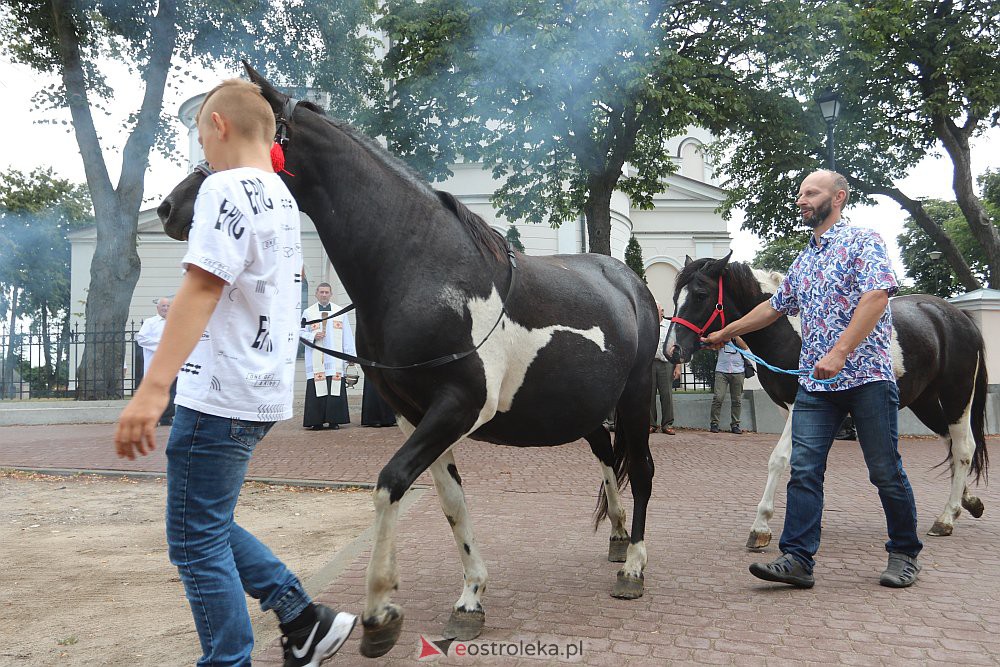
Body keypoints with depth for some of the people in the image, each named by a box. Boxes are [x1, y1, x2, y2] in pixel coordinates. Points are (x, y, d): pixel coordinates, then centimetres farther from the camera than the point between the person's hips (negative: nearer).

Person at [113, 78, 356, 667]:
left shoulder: (227, 188, -13)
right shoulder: (283, 199, 14)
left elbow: (202, 285, -24)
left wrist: (153, 388, -28)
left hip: (220, 395, -9)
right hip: (266, 391, 9)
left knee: (197, 541, 3)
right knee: (209, 525, 20)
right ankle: (304, 619, 21)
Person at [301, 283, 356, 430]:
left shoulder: (340, 312, 12)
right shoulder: (308, 312, 10)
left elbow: (347, 335, 9)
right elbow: (301, 332, 9)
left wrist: (351, 355, 4)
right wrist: (313, 336, -11)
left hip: (335, 359, 1)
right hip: (316, 361, -1)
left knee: (336, 389, -3)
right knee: (317, 390, -4)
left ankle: (334, 420, 3)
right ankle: (317, 421, 1)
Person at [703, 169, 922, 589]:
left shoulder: (864, 241, -2)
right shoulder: (803, 260, 19)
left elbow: (876, 297, -16)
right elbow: (774, 307, 28)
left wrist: (838, 354, -26)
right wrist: (723, 335, 31)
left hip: (866, 376, -6)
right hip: (814, 383, 6)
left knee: (885, 471, 5)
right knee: (804, 470, -2)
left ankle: (905, 554, 22)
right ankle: (797, 558, 0)